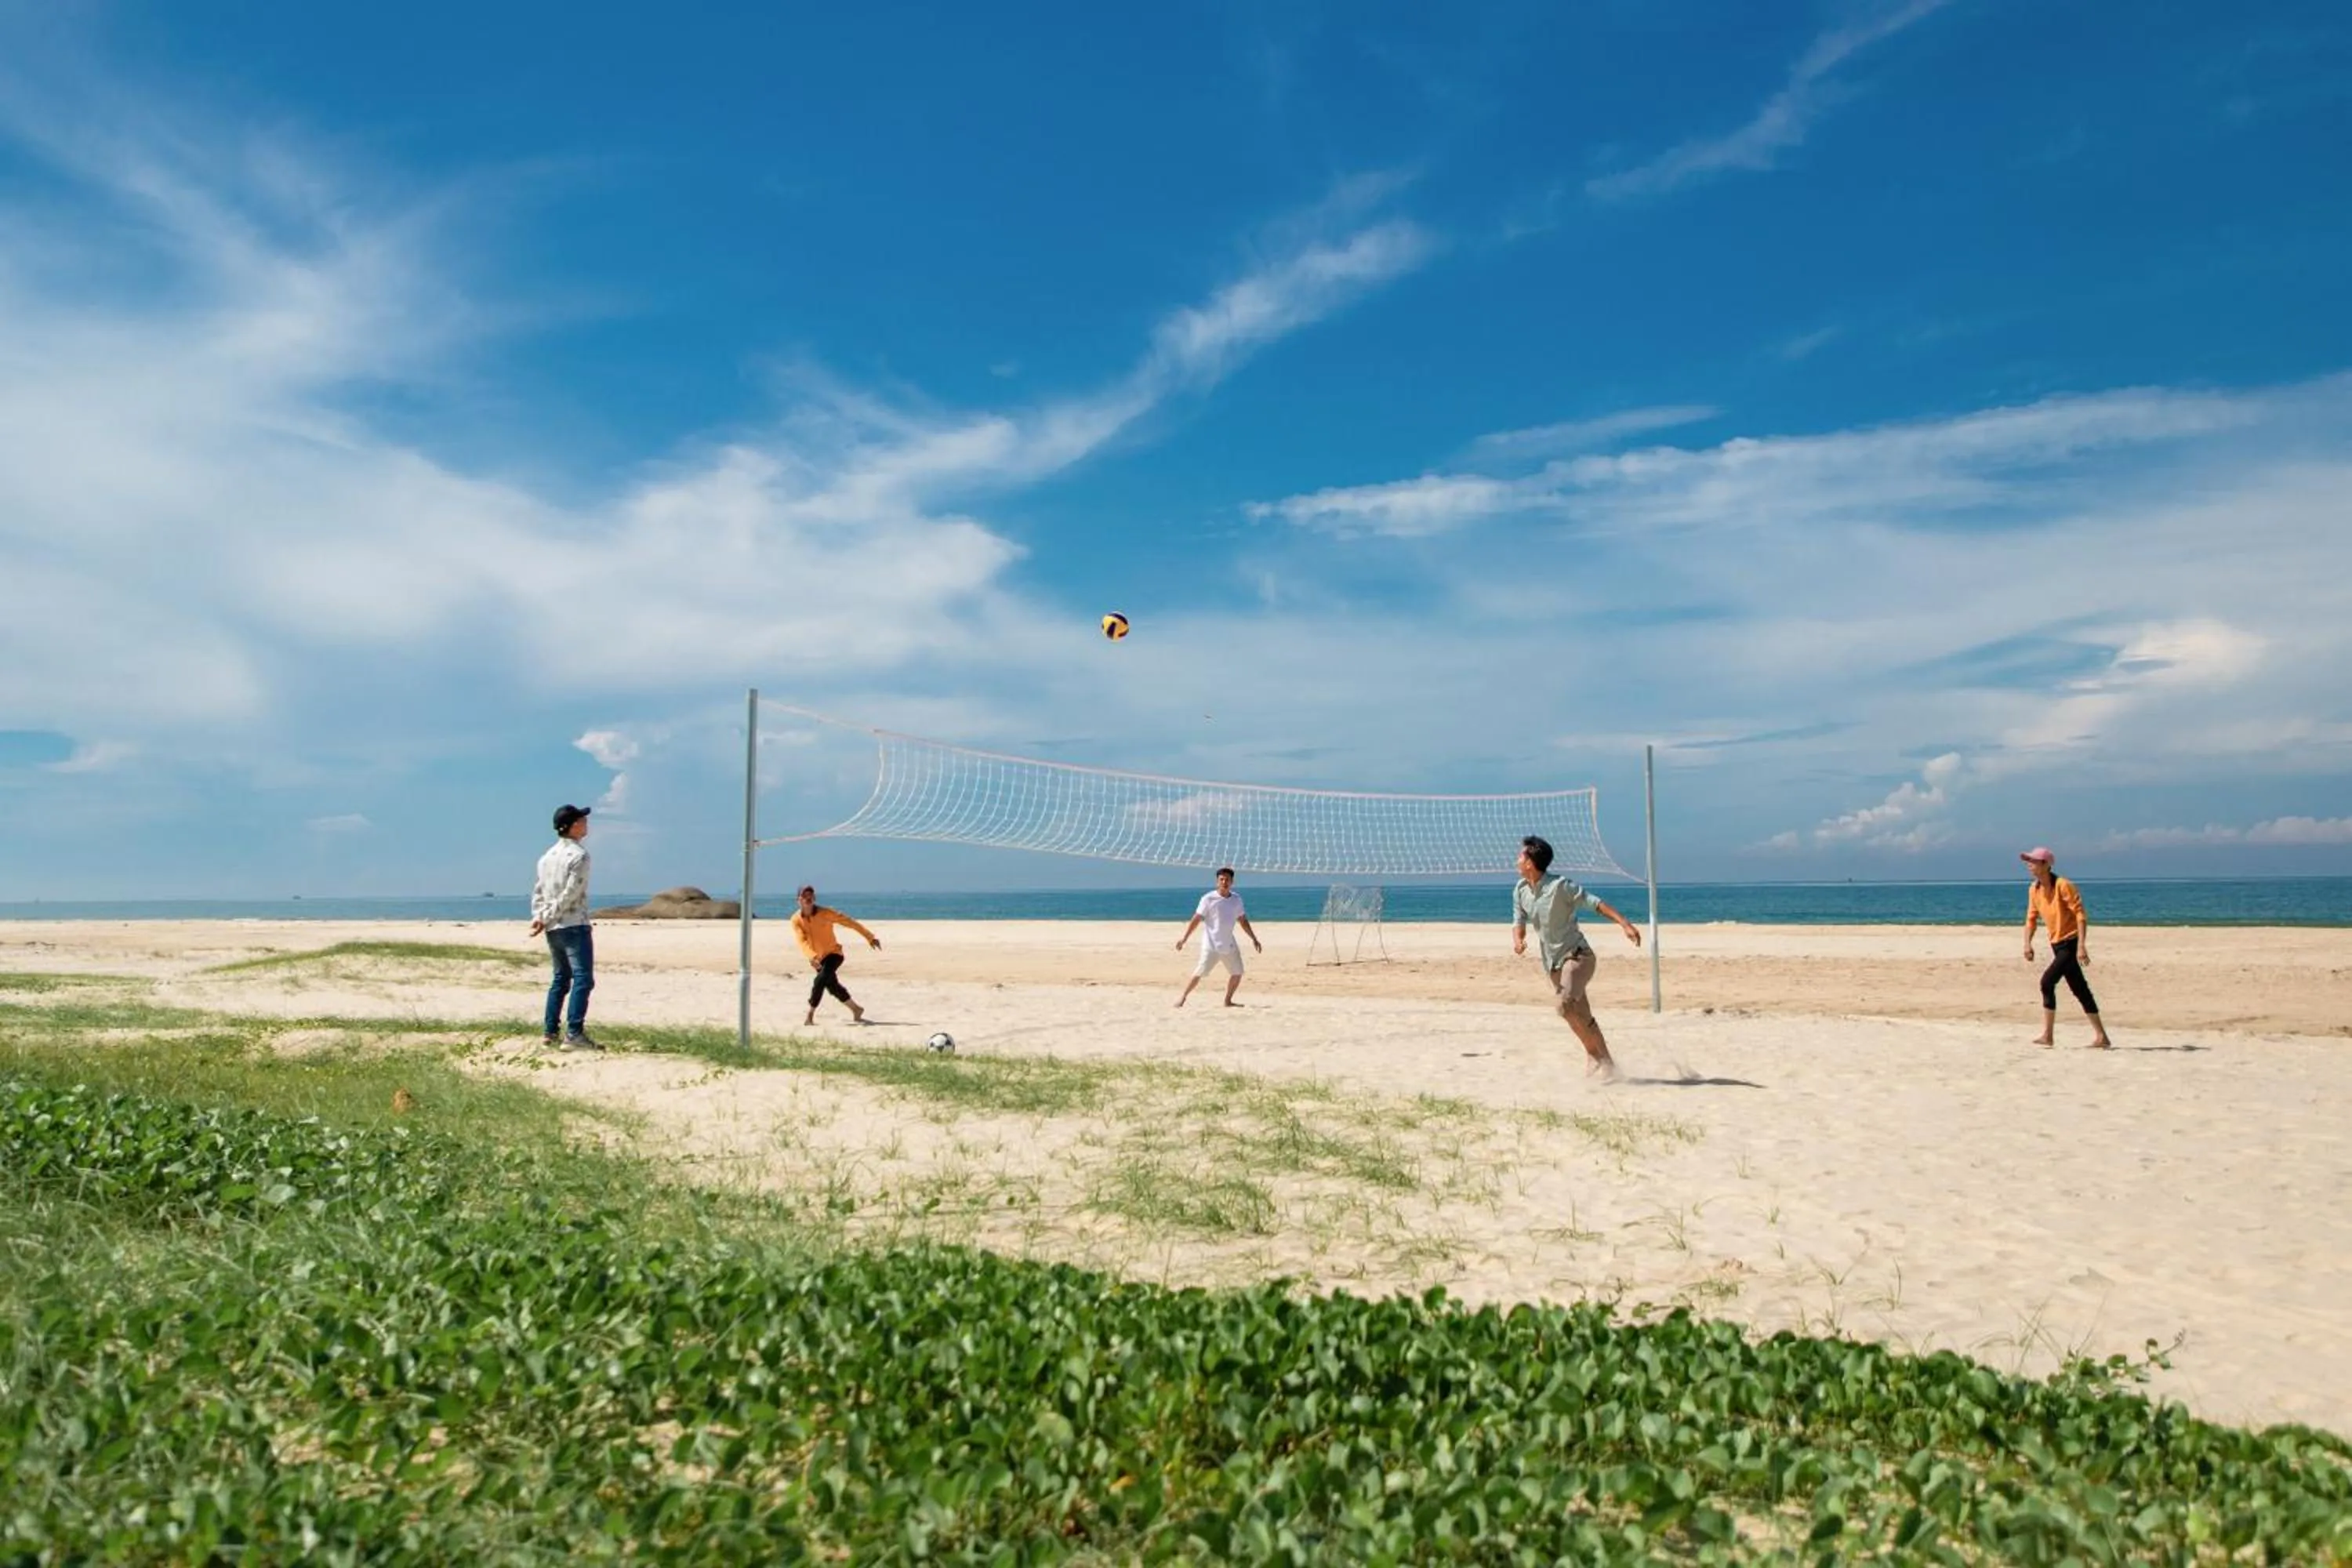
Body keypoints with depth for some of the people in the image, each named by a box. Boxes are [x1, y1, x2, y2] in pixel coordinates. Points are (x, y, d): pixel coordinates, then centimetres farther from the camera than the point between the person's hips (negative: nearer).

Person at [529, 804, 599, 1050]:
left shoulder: (548, 855, 14)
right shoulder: (579, 855, -11)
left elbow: (538, 891, 11)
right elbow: (570, 894, -15)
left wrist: (538, 916, 1)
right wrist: (546, 919, -7)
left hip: (553, 928, 9)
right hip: (574, 926, -8)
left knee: (561, 978, 17)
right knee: (583, 979, -10)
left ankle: (549, 1032, 18)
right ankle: (574, 1034, -17)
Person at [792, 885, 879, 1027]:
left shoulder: (825, 913, -18)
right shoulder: (796, 920, -12)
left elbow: (849, 922, -14)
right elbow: (802, 941, -25)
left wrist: (870, 937, -15)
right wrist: (812, 956, -45)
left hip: (833, 954, -4)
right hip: (818, 959, 5)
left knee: (820, 981, -24)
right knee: (833, 986, 13)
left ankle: (810, 1016, -14)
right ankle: (856, 1010, 31)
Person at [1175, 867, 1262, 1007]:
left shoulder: (1236, 899, 8)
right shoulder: (1209, 899, -8)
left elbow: (1243, 921, 18)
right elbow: (1196, 919, -9)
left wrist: (1254, 938, 18)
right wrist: (1184, 938, -15)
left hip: (1229, 945, 6)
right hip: (1211, 945, -6)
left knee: (1237, 973, 8)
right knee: (1200, 973, -12)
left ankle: (1228, 1001, 22)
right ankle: (1183, 997, 0)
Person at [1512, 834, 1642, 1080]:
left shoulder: (1559, 886, -16)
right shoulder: (1520, 890, 3)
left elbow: (1594, 903, -15)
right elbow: (1519, 921, 11)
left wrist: (1624, 924, -22)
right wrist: (1517, 939, -12)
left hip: (1577, 955, -7)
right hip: (1553, 963, 7)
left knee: (1566, 1004, -26)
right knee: (1581, 1016, 11)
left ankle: (1595, 1052, -11)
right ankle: (1605, 1061, 22)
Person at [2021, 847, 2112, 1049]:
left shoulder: (2063, 886, -16)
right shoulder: (2034, 889, 6)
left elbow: (2080, 915, -19)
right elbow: (2032, 918, 13)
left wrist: (2081, 945, -26)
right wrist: (2028, 943, 1)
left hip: (2071, 943, -8)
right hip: (2057, 945, 8)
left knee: (2047, 982, -18)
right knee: (2080, 991, 10)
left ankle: (2048, 1036, -10)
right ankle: (2101, 1037, 16)